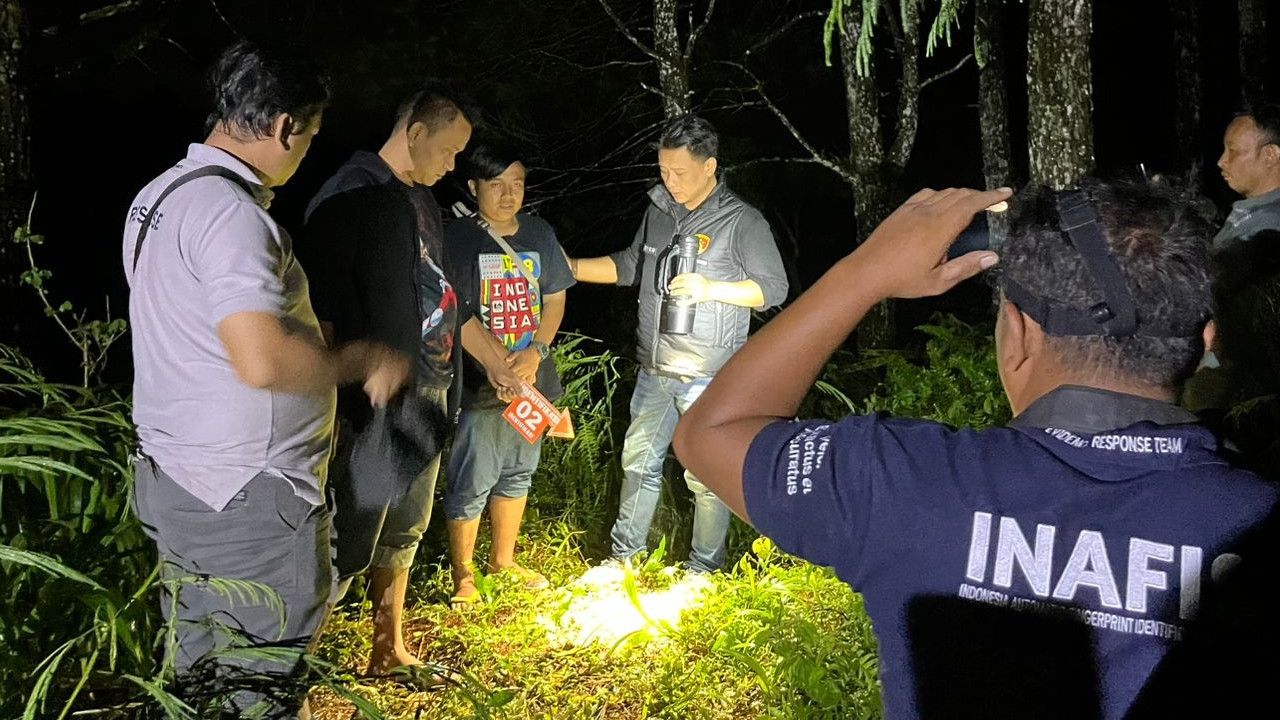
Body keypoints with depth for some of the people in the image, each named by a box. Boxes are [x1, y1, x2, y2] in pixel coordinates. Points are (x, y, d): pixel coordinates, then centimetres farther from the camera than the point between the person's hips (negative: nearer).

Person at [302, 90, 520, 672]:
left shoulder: (423, 199, 14)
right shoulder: (347, 198, -14)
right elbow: (322, 311, -18)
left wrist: (496, 362, 25)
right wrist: (338, 403, -20)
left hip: (427, 394, 9)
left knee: (404, 532, 19)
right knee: (351, 543, -3)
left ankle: (389, 650, 34)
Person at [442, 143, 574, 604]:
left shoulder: (540, 234, 6)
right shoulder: (458, 239, -10)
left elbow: (554, 298, 9)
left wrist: (535, 353, -7)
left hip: (531, 378, 6)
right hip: (478, 384, -5)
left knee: (519, 471, 18)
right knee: (471, 482, 1)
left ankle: (503, 558, 36)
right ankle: (462, 573, 19)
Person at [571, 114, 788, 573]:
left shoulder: (742, 221, -10)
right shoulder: (659, 210, 9)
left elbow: (775, 288, -9)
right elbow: (631, 265, 22)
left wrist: (710, 289, -21)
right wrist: (570, 268, 12)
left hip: (709, 378, -6)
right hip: (655, 371, 6)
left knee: (707, 476, 2)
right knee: (639, 461, 15)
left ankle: (704, 570, 18)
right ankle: (624, 554, 30)